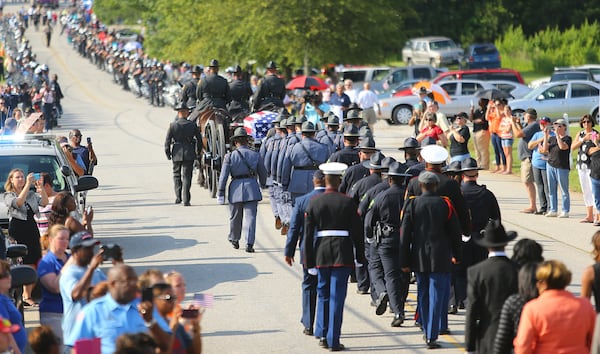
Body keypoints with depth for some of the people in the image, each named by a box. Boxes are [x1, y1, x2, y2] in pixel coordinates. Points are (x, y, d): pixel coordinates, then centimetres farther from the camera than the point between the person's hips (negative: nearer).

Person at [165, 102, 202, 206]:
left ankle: (178, 197, 15)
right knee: (187, 176, 3)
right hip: (189, 154, 0)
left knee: (176, 175, 18)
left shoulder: (172, 125, -6)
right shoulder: (192, 125, -3)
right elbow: (199, 139, 3)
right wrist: (198, 152, 16)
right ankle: (186, 200, -4)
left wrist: (168, 153, 4)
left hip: (177, 154, 0)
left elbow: (167, 141, -6)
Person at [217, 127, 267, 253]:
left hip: (236, 189, 0)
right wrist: (262, 184, 32)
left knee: (235, 217, 17)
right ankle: (249, 244, -11)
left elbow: (223, 176, -6)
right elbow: (263, 173, 12)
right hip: (252, 188, 0)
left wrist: (220, 194, -3)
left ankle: (234, 239, 36)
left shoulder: (230, 156, -3)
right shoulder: (256, 155, 1)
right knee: (250, 216, -1)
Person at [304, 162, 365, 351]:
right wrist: (360, 257, 8)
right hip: (343, 253, -2)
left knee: (323, 293, 19)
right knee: (337, 296, 0)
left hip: (321, 251, 2)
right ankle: (333, 341, -2)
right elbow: (357, 231, -2)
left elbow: (308, 234, 1)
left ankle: (322, 334, 18)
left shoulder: (314, 203, 1)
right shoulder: (348, 202, -5)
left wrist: (309, 262, 6)